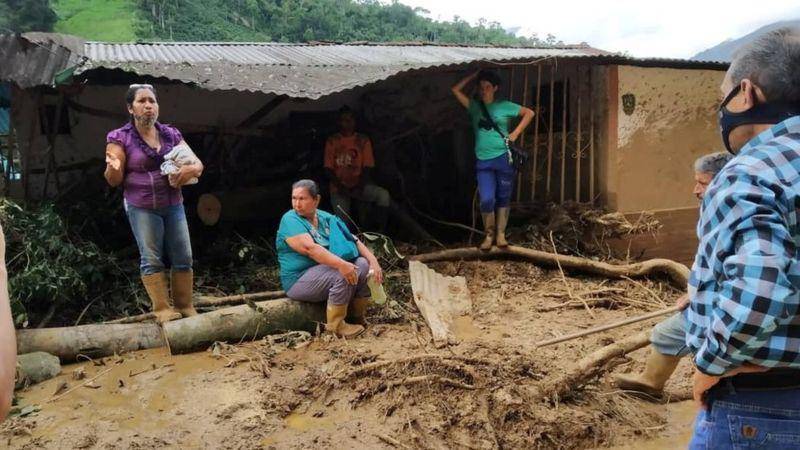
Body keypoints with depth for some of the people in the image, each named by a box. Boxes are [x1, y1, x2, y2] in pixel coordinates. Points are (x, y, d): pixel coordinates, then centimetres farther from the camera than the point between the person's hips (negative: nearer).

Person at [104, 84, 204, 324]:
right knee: (152, 259, -2)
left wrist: (193, 168, -16)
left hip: (173, 205, 4)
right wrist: (113, 168, -29)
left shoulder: (171, 134, 6)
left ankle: (185, 306, 16)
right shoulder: (120, 138, -5)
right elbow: (114, 181, -5)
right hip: (142, 208, -4)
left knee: (183, 257, 5)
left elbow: (197, 163, 8)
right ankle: (162, 309, 7)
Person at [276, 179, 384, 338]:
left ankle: (357, 316, 0)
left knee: (364, 265, -13)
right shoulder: (290, 220, -12)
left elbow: (354, 241, 5)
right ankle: (335, 326, -15)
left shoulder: (327, 218, 9)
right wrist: (341, 264, -38)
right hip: (299, 280, -7)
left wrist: (373, 261, -11)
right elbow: (310, 248, -27)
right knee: (342, 275, -29)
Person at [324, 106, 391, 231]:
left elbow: (367, 167, 1)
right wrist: (340, 187, -15)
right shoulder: (332, 141, 6)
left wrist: (360, 187, -16)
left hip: (359, 185, 1)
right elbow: (328, 168, 1)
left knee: (384, 195, -26)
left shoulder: (363, 140, 8)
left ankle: (380, 232, -19)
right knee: (343, 223, -22)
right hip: (339, 187, -1)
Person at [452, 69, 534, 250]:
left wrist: (516, 133, -1)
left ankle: (501, 235, 17)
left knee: (503, 198, 6)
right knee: (486, 200, -11)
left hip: (503, 158, -1)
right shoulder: (474, 107, 10)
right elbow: (456, 89, 8)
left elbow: (529, 113, 6)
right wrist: (474, 75, 8)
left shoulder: (504, 106, 3)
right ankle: (489, 235, 6)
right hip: (483, 162, 1)